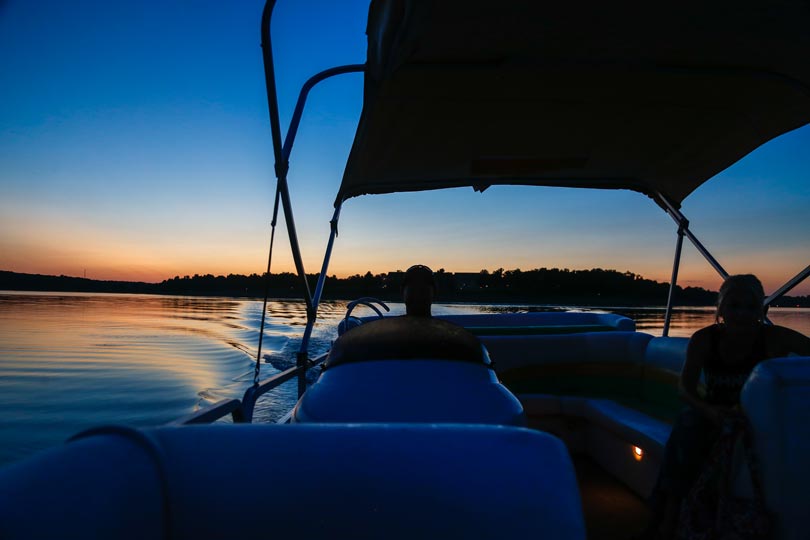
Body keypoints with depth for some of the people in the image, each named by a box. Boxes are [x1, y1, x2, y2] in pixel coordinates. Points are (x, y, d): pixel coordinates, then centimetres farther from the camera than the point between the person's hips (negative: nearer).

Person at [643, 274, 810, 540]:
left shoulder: (775, 338, -15)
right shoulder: (704, 339, -13)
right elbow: (686, 388, -12)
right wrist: (708, 410, -32)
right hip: (714, 411, 1)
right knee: (687, 426, -30)